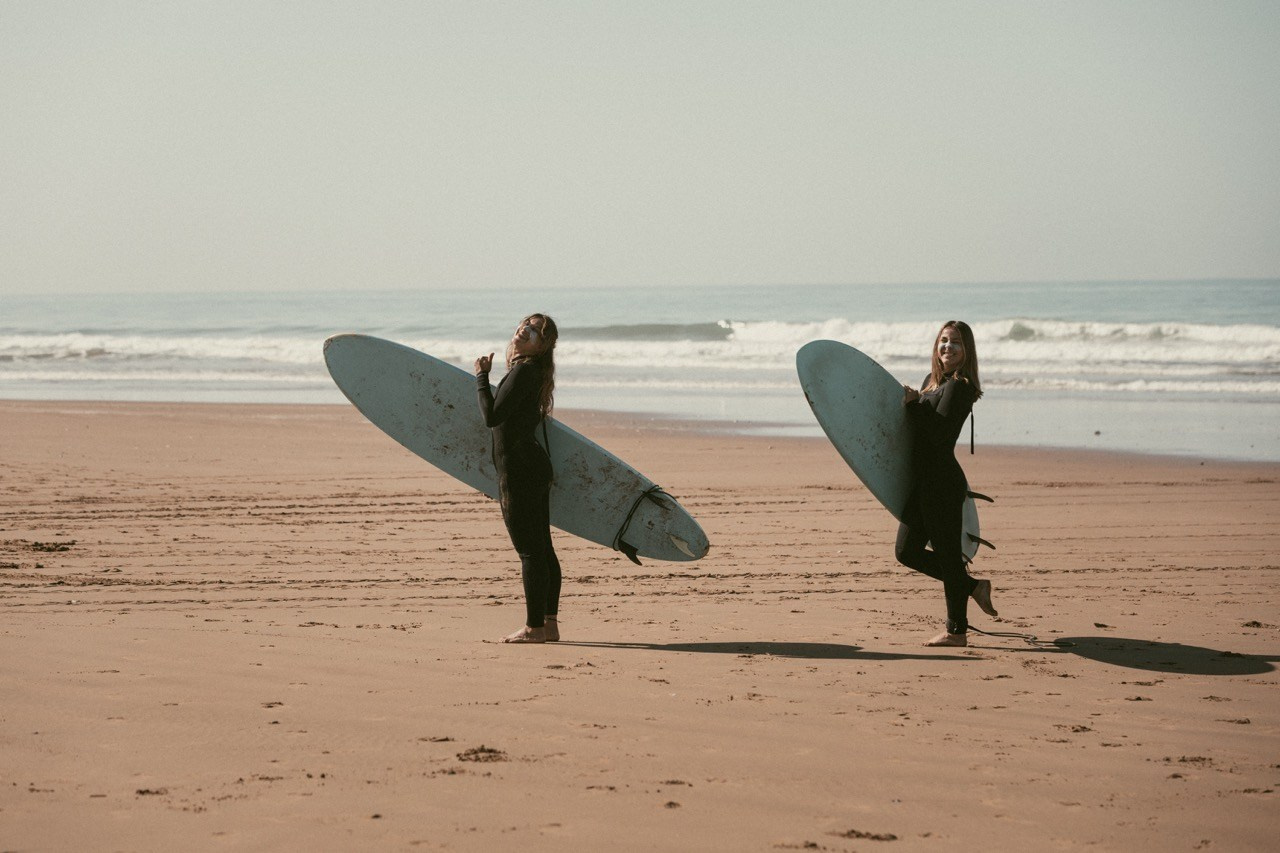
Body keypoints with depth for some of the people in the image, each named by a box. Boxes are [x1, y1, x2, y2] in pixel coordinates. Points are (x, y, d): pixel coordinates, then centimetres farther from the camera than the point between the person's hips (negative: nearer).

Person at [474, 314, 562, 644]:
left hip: (518, 468, -10)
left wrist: (481, 377, -11)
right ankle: (549, 624, 17)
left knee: (529, 550, -6)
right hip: (535, 466, 10)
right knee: (542, 549, 12)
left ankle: (534, 627, -3)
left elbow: (491, 416, -20)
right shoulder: (533, 372, 14)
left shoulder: (523, 372, -17)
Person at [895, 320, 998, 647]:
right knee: (907, 551, 13)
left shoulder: (959, 386, -12)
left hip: (943, 482, -10)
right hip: (923, 482, 10)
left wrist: (912, 404, -13)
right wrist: (911, 403, 2)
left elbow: (939, 433, -20)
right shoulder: (932, 380, 15)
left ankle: (957, 630, 9)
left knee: (946, 553, -2)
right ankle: (972, 586, 24)